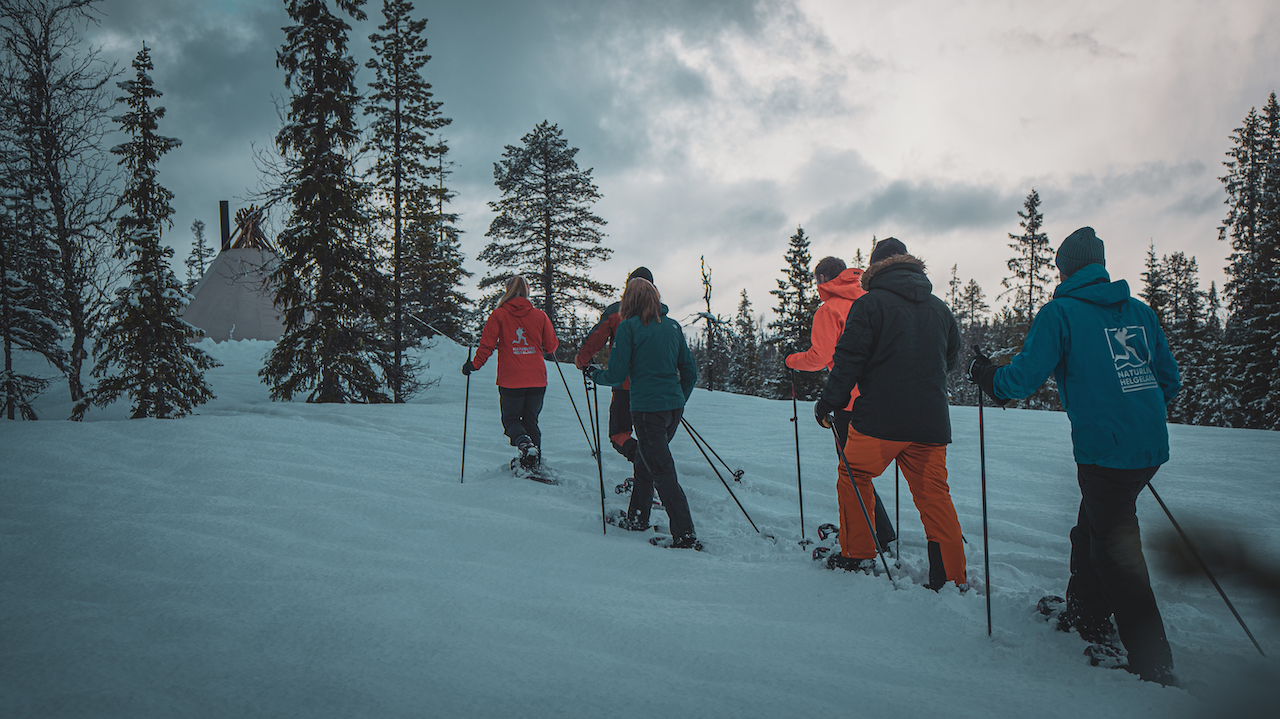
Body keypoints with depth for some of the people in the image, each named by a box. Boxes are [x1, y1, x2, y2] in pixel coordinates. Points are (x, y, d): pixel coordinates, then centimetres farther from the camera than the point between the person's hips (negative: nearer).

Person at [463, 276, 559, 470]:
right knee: (531, 421, 16)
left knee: (511, 419, 13)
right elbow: (551, 345, 9)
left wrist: (474, 365, 9)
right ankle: (535, 464, 11)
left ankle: (524, 443, -18)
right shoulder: (539, 315, 2)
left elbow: (487, 345, -5)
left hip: (510, 380, -2)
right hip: (537, 379, 2)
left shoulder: (499, 315, -4)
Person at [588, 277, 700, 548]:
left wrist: (593, 374, 13)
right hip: (674, 408, 6)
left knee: (663, 473, -3)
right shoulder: (673, 326, 9)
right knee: (645, 461, 24)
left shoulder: (628, 327, -7)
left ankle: (686, 537, -6)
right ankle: (637, 518, 35)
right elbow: (690, 372, 12)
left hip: (647, 408, -6)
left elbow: (616, 376, -7)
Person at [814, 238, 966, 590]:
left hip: (880, 417, -4)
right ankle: (953, 578, 6)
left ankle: (858, 554, 20)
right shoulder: (939, 308, 10)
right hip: (932, 421, 5)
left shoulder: (870, 304, -6)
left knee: (853, 476, 15)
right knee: (934, 495, 7)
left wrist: (828, 403, -1)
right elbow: (952, 359, 21)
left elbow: (848, 359, -10)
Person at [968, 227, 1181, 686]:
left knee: (1115, 552, 3)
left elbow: (1024, 378, -12)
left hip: (1105, 450, -7)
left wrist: (986, 375, 7)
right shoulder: (1140, 312, 11)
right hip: (1152, 447, 7)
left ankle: (1154, 668, 5)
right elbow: (1169, 382, 16)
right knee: (1090, 532, 23)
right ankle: (1085, 621, 38)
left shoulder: (1060, 312, -7)